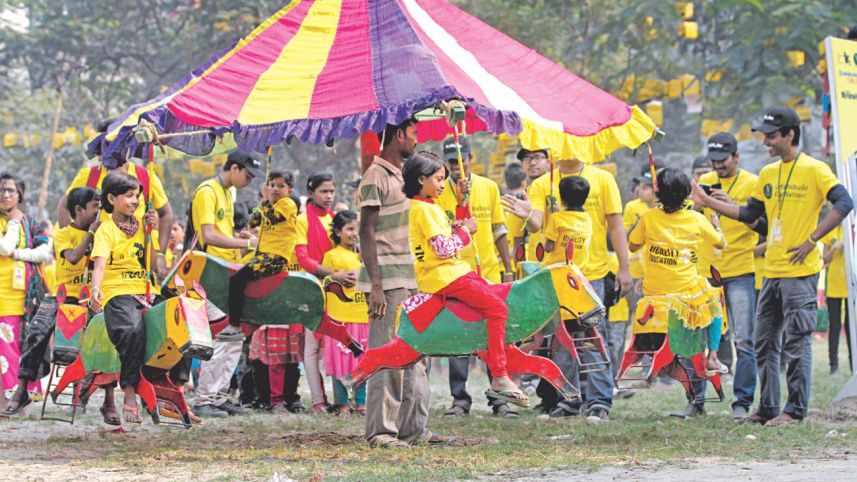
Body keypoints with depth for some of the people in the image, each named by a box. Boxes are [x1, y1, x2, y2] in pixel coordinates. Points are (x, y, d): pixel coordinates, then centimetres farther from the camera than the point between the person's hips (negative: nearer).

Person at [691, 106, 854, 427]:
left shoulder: (814, 170, -7)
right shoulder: (768, 174, 15)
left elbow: (844, 204, -16)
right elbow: (749, 214, 19)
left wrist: (812, 240, -18)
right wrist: (708, 203, 13)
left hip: (800, 271, -8)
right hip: (772, 271, 8)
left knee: (796, 341, -5)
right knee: (765, 342, 9)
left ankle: (796, 409, -1)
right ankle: (768, 408, 16)